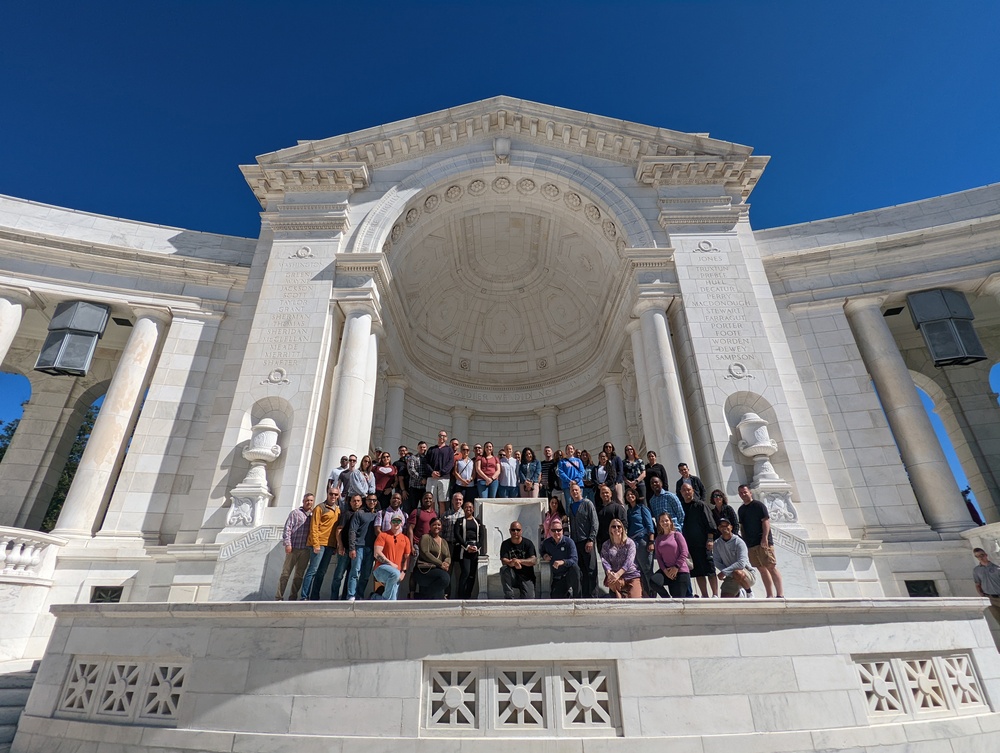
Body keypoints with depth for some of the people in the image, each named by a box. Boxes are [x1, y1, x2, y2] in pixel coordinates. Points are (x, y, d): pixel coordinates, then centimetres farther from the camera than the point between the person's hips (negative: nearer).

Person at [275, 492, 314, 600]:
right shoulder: (295, 513, 2)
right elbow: (287, 528, -3)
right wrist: (287, 544, -10)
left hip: (306, 550, 3)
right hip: (293, 548, -3)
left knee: (299, 575, 8)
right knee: (286, 573, 0)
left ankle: (293, 597, 16)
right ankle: (278, 597, 6)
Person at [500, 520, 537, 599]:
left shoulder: (528, 543, -2)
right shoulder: (505, 544, 1)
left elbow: (534, 561, -13)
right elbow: (503, 561, -11)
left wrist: (519, 561, -30)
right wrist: (513, 563, -34)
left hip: (526, 578, -1)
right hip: (512, 576, 1)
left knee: (528, 599, -21)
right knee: (504, 569, -30)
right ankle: (509, 597, -22)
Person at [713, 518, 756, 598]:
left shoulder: (738, 542, -16)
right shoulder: (717, 543, -1)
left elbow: (741, 563, -26)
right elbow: (716, 562, 1)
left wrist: (724, 572, -26)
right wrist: (728, 573, -15)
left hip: (748, 574, -5)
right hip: (731, 576, 5)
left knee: (737, 573, -39)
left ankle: (749, 591, -7)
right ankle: (739, 592, 27)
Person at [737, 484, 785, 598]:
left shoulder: (758, 505, -3)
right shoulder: (741, 510, 15)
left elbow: (766, 521, -10)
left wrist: (765, 537, -19)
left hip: (763, 542, -6)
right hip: (751, 545, 6)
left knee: (771, 567, -9)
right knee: (762, 570, 8)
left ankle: (780, 594, -7)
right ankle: (770, 596, 12)